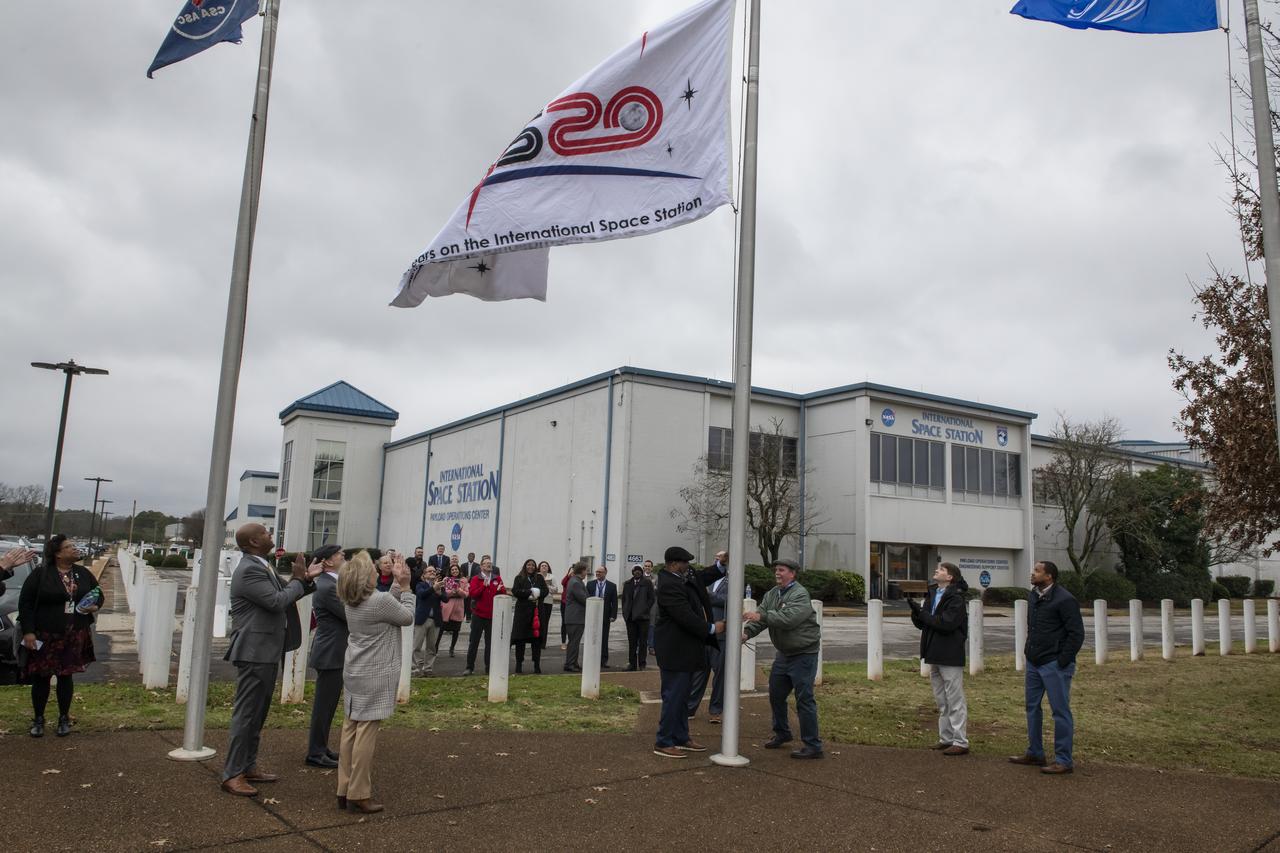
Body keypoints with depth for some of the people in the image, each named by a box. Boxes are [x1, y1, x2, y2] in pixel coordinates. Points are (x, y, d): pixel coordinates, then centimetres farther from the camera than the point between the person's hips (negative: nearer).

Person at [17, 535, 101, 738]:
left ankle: (64, 719, 22)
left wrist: (95, 606, -6)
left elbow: (99, 594, 17)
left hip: (74, 637, 3)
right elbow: (26, 603, -8)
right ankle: (38, 719, 22)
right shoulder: (40, 574, -9)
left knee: (66, 676, 10)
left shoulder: (84, 573, 5)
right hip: (44, 636, -3)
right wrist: (28, 631, -14)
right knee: (41, 677, 5)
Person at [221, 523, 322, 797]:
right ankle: (232, 774, 3)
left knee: (258, 713, 17)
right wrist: (299, 579, -10)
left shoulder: (261, 567, 14)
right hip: (254, 652, -10)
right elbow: (277, 601, -24)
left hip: (266, 653, 10)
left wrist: (306, 578, 8)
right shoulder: (249, 571, -19)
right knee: (246, 713, -4)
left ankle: (248, 766, 26)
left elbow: (282, 596, 19)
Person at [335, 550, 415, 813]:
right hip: (374, 676, -8)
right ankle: (359, 795, 4)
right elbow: (408, 617, -5)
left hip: (354, 673, 8)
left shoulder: (352, 602, 5)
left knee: (350, 729, 10)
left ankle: (345, 790, 17)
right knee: (366, 732, -2)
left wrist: (397, 584, 9)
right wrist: (405, 586, 1)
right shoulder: (380, 600, -20)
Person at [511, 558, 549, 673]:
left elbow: (545, 591, 6)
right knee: (520, 638, -1)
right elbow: (515, 591, -8)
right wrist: (530, 592, -11)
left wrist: (537, 593, -12)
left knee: (537, 638, 1)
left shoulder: (539, 578, 13)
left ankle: (537, 665, 6)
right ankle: (519, 664, 9)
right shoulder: (519, 578, 5)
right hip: (523, 611, -2)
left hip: (537, 611, 2)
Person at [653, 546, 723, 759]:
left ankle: (681, 738, 29)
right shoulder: (669, 585, -23)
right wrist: (711, 628, -18)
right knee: (673, 697, -3)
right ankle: (663, 743, 8)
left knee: (681, 696, 18)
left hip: (683, 651, 11)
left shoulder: (682, 580, 9)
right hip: (675, 652, -11)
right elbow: (685, 617, -26)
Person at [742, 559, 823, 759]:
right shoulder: (771, 594, 6)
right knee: (775, 694, 16)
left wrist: (761, 616, -34)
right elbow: (761, 617, -3)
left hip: (803, 654, -8)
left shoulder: (800, 594, -18)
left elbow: (788, 618, -32)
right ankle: (782, 733, 36)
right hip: (784, 653, 8)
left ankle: (813, 746, 2)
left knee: (804, 699, -7)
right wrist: (747, 632, -21)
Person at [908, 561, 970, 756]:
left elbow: (946, 623, -24)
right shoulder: (931, 595, 10)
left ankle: (960, 742, 6)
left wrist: (921, 612, -18)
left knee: (955, 701, -1)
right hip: (935, 654, 8)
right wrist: (916, 610, -11)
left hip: (950, 656, -8)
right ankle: (946, 738, 24)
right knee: (941, 701, 15)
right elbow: (920, 623, 9)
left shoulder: (955, 598, -13)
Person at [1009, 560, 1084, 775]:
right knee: (1032, 707, 14)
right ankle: (1034, 753, 26)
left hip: (1054, 665, -9)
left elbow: (1077, 633, -15)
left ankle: (1064, 761, 7)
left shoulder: (1064, 599, -15)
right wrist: (1028, 649, 14)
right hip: (1034, 663, 9)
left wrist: (1062, 662, -15)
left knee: (1060, 710, -1)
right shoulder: (1034, 596, 11)